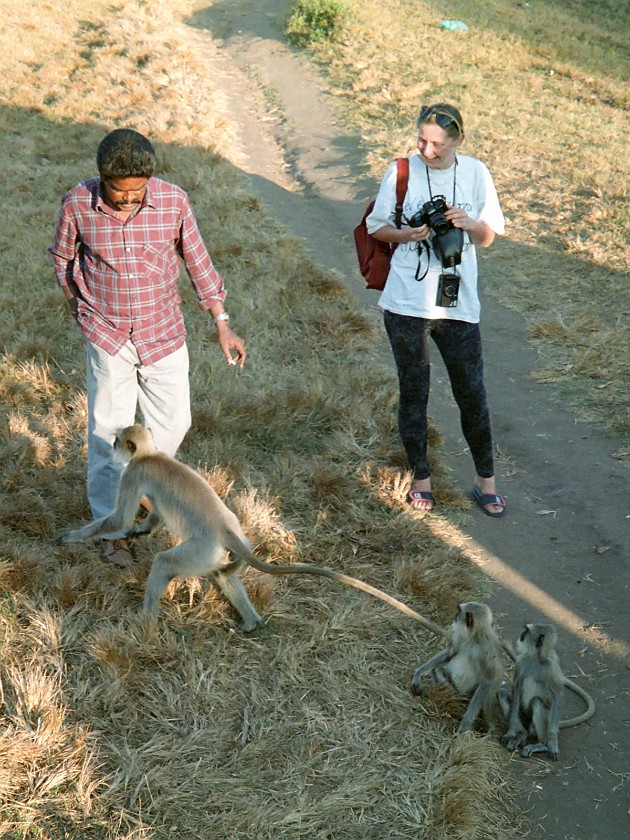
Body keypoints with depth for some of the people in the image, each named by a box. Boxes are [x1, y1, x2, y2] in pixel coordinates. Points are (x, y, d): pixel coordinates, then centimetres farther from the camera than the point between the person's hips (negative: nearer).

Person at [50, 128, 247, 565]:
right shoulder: (77, 204, -14)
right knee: (109, 433, 3)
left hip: (164, 333, 1)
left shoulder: (173, 201, -14)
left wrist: (223, 325, 1)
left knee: (173, 422, 8)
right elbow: (62, 258, 6)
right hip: (107, 337, -1)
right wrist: (84, 306, 10)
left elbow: (198, 261, -2)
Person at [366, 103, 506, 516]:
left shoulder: (476, 174, 3)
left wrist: (470, 224, -13)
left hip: (458, 302, 1)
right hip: (407, 303, -1)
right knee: (414, 392, 9)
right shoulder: (401, 173, -2)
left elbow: (488, 238, 9)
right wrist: (407, 234, -13)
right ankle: (421, 476, 25)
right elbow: (376, 226, 7)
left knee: (472, 392, 4)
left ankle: (485, 479, 21)